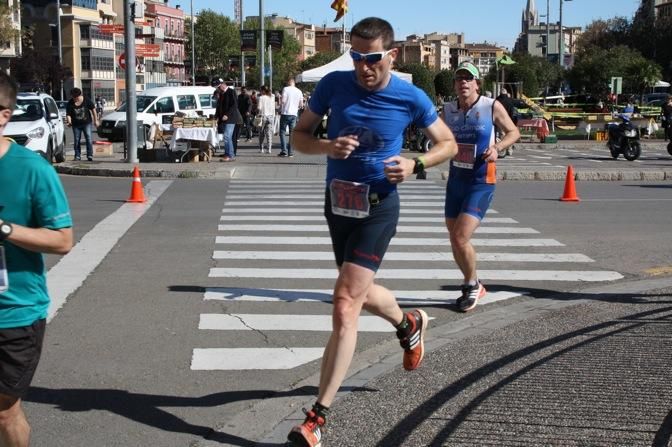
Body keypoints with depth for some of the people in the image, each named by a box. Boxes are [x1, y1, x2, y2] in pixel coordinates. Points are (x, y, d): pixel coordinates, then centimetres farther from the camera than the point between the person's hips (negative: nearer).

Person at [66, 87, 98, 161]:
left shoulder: (86, 100, -10)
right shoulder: (70, 104, -10)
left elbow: (93, 109, 1)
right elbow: (68, 114, -10)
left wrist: (95, 120, 3)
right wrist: (69, 121, -31)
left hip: (87, 123, -1)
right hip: (76, 125, 1)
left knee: (89, 139, -8)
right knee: (77, 140, 5)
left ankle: (90, 155, -4)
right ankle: (77, 156, 14)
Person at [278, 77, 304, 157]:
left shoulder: (286, 89, -6)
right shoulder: (299, 91, 6)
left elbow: (283, 101, -16)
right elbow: (301, 105, 6)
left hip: (285, 113, -4)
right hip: (294, 114, 4)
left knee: (282, 132, 3)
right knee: (292, 133, 8)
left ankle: (284, 150, -8)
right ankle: (290, 152, 7)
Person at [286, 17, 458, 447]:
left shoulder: (411, 98, -10)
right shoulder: (334, 84, -5)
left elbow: (448, 144, 4)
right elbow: (299, 136, 4)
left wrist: (415, 165, -16)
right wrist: (326, 146, -19)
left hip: (378, 207, -5)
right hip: (337, 203, 5)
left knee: (345, 307, -15)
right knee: (361, 294, 22)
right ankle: (410, 324, 57)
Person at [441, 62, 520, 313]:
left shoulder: (492, 107, -9)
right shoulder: (448, 110, 3)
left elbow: (514, 132, 3)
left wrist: (497, 147, -14)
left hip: (481, 182, -5)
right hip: (456, 179, 5)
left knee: (460, 238, -15)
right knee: (455, 241, 11)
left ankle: (472, 285, 11)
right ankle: (473, 286, 33)